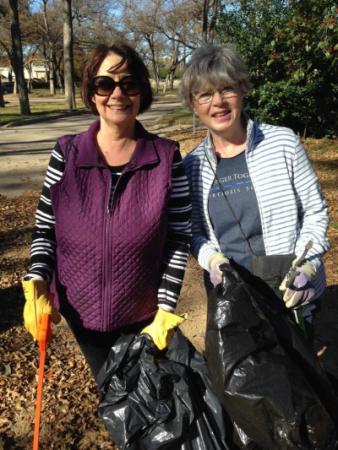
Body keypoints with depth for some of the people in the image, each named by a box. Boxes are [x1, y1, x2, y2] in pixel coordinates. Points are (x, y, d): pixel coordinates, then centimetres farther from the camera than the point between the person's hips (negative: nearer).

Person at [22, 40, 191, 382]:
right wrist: (36, 284, -17)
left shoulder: (167, 158, -12)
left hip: (144, 315, -1)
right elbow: (44, 229, -2)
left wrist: (166, 310, -11)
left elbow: (179, 239, -8)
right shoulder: (66, 154, -9)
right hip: (82, 312, 2)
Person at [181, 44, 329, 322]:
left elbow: (315, 211, -4)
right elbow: (195, 231, 5)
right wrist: (212, 259, -14)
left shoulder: (283, 143, -10)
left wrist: (305, 267, -16)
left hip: (292, 294, -1)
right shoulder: (192, 166, -2)